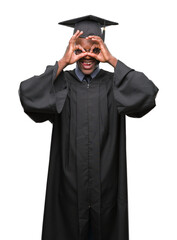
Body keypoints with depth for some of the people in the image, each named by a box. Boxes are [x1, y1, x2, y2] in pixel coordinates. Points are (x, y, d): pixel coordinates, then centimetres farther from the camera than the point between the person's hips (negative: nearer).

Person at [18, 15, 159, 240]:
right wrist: (63, 62, -17)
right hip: (69, 184, 0)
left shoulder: (113, 84, 0)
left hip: (106, 183, 0)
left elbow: (147, 93, -20)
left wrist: (112, 60, -17)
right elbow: (28, 95, -19)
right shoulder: (61, 83, 0)